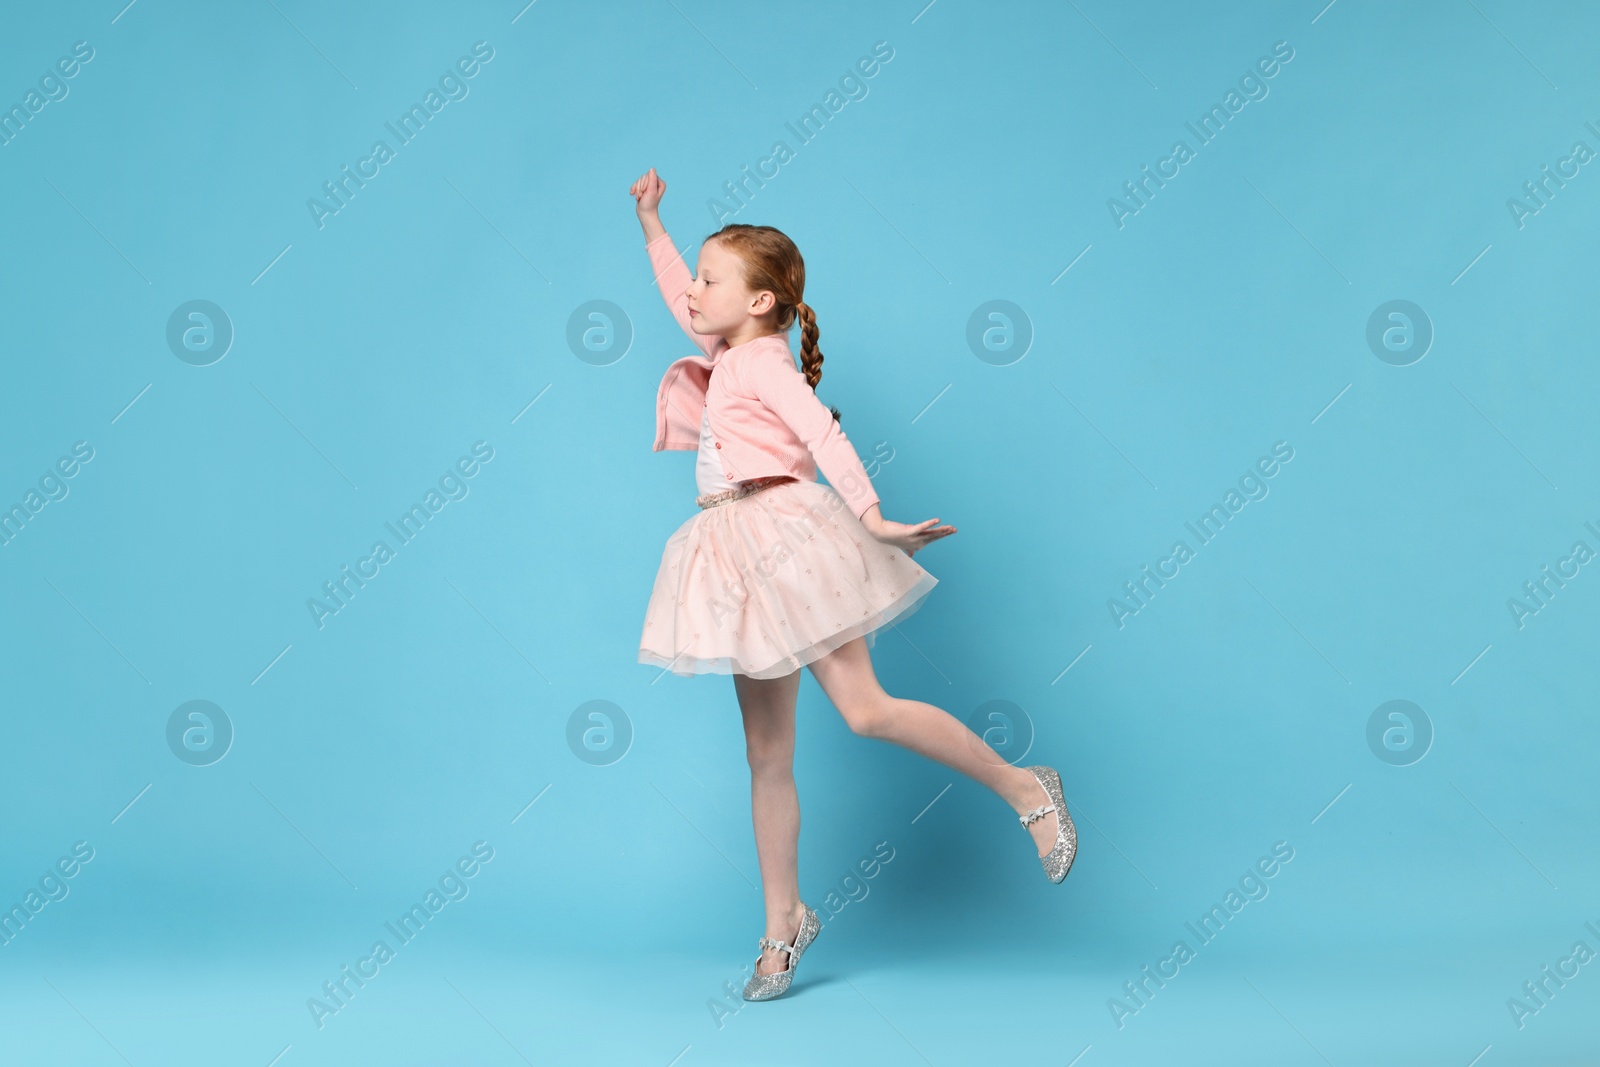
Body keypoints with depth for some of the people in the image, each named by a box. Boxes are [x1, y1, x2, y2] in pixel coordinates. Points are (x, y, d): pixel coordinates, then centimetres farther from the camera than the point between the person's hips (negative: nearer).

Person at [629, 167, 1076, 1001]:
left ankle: (1024, 789, 0)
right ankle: (784, 921, 15)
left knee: (865, 710, -16)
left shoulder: (763, 363, -6)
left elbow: (826, 439, -18)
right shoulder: (726, 356, 19)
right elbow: (679, 297, 38)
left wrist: (873, 520, -27)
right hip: (740, 556, 8)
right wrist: (652, 226, 41)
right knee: (766, 753, 8)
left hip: (786, 536, -8)